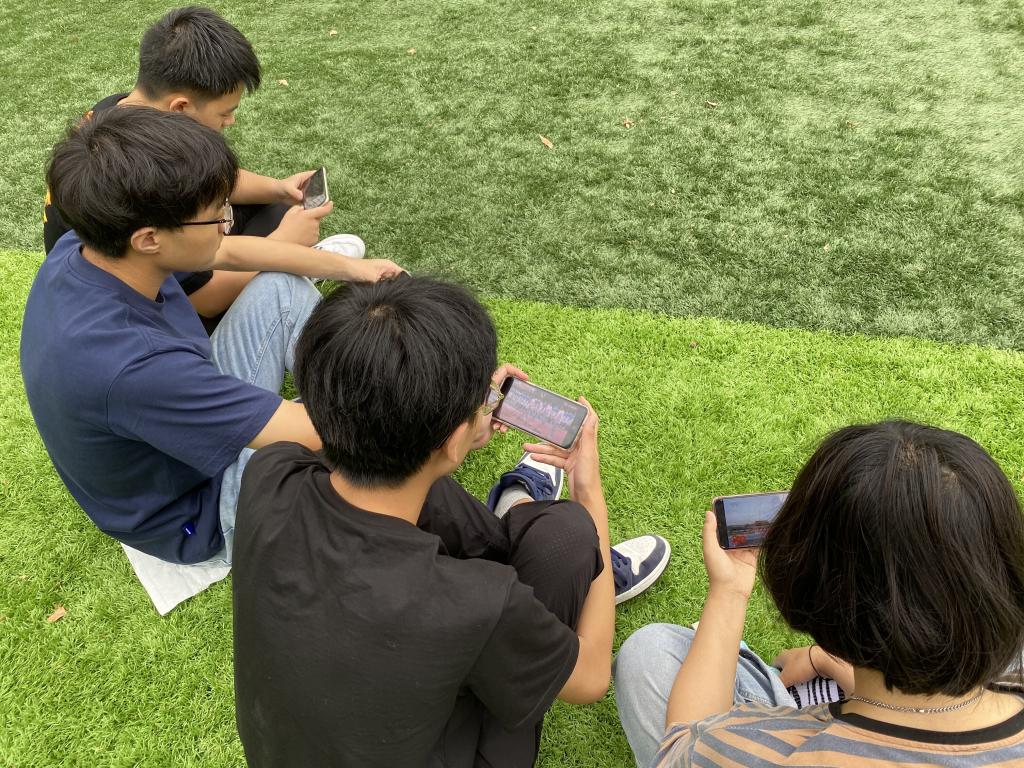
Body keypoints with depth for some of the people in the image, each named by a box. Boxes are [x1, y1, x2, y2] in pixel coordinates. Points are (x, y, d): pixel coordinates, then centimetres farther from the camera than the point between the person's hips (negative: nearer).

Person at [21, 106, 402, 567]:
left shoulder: (83, 248, -18)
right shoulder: (130, 364, -42)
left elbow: (230, 254, 0)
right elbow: (316, 433, -35)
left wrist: (350, 267, -1)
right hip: (200, 512, -7)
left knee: (280, 289, 1)